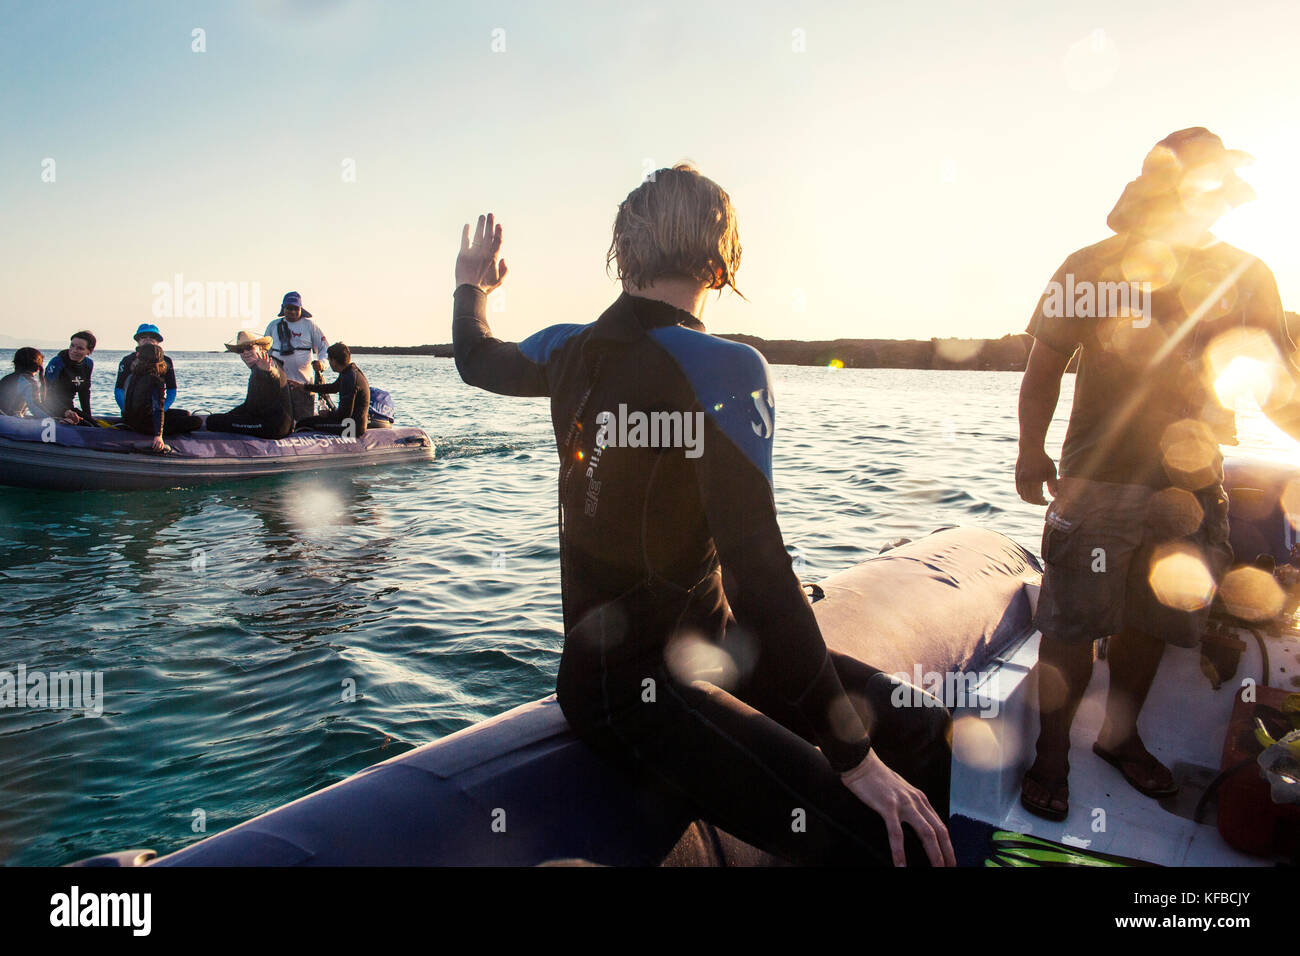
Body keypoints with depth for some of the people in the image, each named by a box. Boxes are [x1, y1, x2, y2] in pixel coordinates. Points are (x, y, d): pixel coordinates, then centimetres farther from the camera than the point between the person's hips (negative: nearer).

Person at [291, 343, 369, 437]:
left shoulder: (350, 378, -22)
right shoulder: (354, 372, 10)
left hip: (352, 427, -10)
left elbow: (345, 413, -23)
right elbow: (333, 388, 26)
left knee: (302, 425, -7)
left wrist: (328, 414, -3)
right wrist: (303, 386, 27)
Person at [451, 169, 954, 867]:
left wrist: (471, 287, 46)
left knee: (922, 729, 7)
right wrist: (853, 754, -19)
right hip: (637, 691, -9)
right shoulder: (724, 369, -20)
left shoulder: (573, 348, 3)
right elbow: (758, 569, -25)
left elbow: (478, 359, 24)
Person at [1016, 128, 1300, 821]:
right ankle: (1052, 755, 11)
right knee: (1074, 622, -3)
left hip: (1193, 486, 4)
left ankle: (1119, 735, 32)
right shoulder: (1094, 266, 1)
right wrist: (1031, 450, -3)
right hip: (1097, 479, -3)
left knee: (1149, 620, 12)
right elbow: (1045, 362, 3)